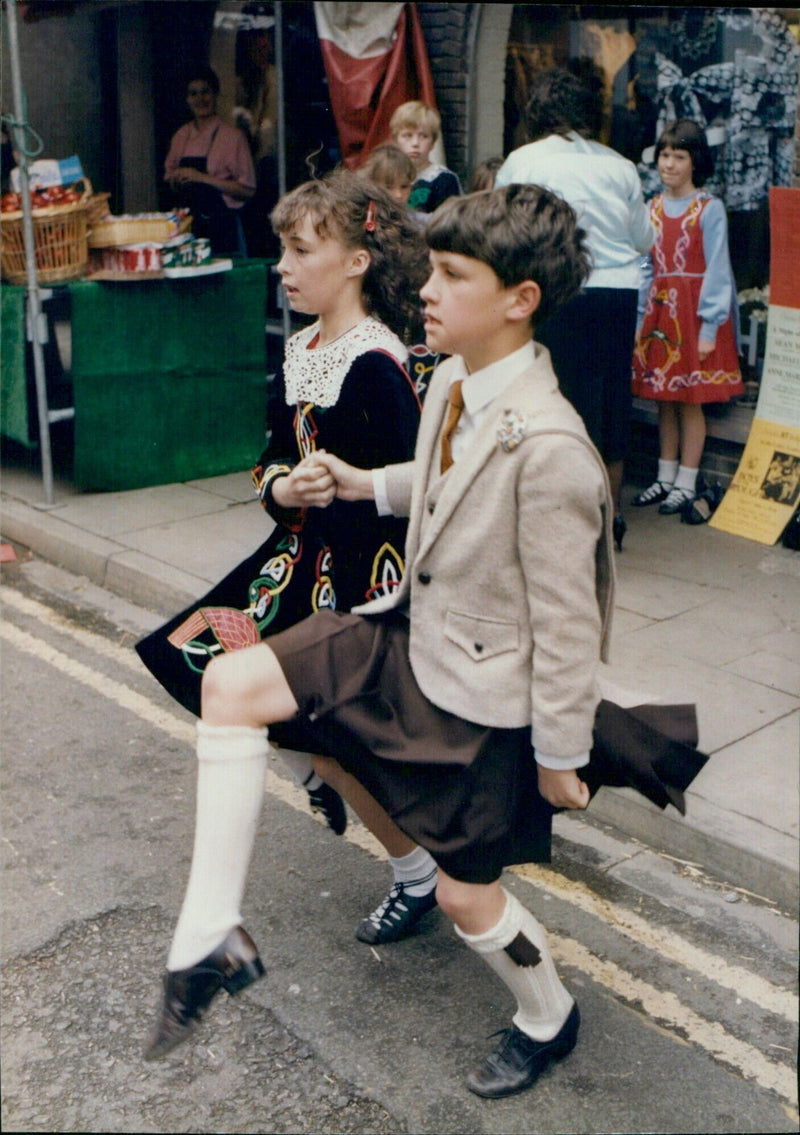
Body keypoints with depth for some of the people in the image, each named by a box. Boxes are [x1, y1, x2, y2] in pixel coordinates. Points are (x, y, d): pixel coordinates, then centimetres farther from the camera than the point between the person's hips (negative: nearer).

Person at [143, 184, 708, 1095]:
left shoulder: (549, 448, -30)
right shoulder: (451, 382, -4)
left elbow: (567, 621, -22)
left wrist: (560, 755, -13)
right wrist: (369, 486, 8)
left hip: (483, 694, -7)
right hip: (410, 633, 8)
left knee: (466, 892, 9)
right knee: (231, 683, -5)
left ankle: (547, 1020, 44)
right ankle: (209, 938, 3)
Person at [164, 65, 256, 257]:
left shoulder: (232, 136, -5)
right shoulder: (181, 136, 11)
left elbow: (247, 190, -11)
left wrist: (203, 178, -15)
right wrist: (176, 180, -2)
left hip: (222, 226, -4)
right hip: (189, 225, 4)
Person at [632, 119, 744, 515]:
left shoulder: (710, 208, -5)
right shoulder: (652, 208, 9)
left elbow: (716, 270, -7)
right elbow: (645, 266, 11)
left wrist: (709, 327, -13)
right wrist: (640, 318, 5)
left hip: (694, 312, -5)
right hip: (658, 310, 5)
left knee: (690, 401, 0)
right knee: (664, 399, 11)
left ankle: (686, 484, 9)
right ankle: (665, 478, 21)